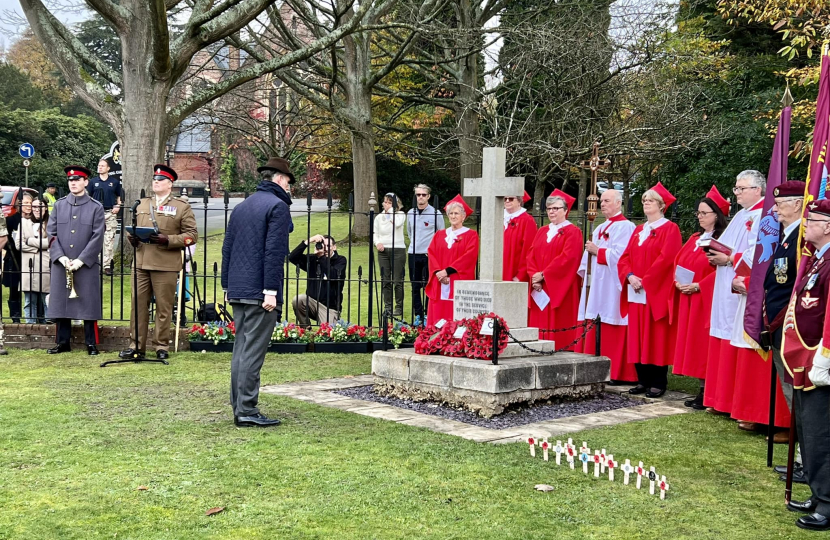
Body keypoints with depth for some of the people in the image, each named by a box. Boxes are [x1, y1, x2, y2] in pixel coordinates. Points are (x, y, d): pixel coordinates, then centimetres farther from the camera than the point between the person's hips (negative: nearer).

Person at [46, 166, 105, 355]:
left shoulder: (96, 207, 0)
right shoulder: (59, 205, 8)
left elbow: (97, 238, -6)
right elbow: (51, 233, 4)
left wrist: (80, 260, -13)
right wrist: (61, 257, -10)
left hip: (87, 265, -3)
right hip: (60, 265, 3)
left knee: (88, 304, 0)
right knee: (60, 303, 6)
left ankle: (91, 344, 8)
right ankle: (62, 342, 16)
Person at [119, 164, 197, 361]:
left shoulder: (182, 207, 3)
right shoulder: (142, 204, 17)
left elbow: (192, 235, -2)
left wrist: (167, 240, -16)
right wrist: (132, 237, 1)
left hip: (166, 265, -4)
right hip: (141, 262, 4)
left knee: (164, 307, 1)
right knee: (139, 304, 5)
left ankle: (161, 346, 10)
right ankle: (136, 345, 11)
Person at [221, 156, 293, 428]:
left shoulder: (240, 207, 18)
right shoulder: (278, 206, -7)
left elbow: (227, 247, 18)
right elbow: (274, 251, -16)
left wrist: (227, 286, 21)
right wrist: (271, 290, -17)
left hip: (237, 291, 8)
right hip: (260, 292, -8)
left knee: (240, 349, 11)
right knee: (253, 351, -7)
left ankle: (239, 408, 15)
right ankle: (247, 411, -6)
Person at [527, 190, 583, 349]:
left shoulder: (572, 232, -2)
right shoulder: (542, 232, 18)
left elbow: (567, 258, -15)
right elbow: (531, 256, 10)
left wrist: (543, 275, -16)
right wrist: (534, 277, -8)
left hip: (560, 289, -6)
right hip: (539, 289, 6)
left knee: (557, 326, -8)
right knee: (540, 323, 3)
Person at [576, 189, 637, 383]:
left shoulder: (625, 227, -6)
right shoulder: (600, 229, 22)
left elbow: (620, 255, -18)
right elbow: (589, 253, 21)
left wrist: (597, 251, -11)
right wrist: (585, 273, 6)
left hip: (612, 288, -9)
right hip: (595, 286, 9)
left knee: (611, 334, -8)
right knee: (594, 331, 6)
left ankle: (616, 373, -4)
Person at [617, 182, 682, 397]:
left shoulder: (670, 229, -4)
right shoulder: (638, 230, 18)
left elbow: (666, 258, -16)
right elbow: (625, 257, 11)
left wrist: (645, 280, -17)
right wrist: (630, 276, -8)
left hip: (657, 293, -7)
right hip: (635, 293, 7)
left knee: (656, 337, -4)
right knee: (638, 337, 6)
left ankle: (658, 383, 1)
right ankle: (643, 380, 13)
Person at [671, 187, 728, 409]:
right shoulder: (694, 239, 17)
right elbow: (678, 263, 17)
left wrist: (698, 286, -21)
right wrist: (678, 282, -1)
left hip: (707, 300, -8)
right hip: (687, 301, 9)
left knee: (704, 345, -8)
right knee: (691, 344, 8)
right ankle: (702, 391, 14)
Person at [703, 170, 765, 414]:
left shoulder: (764, 217, -10)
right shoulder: (740, 216, 20)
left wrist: (730, 259, -17)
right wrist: (717, 254, 5)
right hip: (726, 292, 10)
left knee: (737, 345, -8)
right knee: (722, 346, 10)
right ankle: (721, 399, 16)